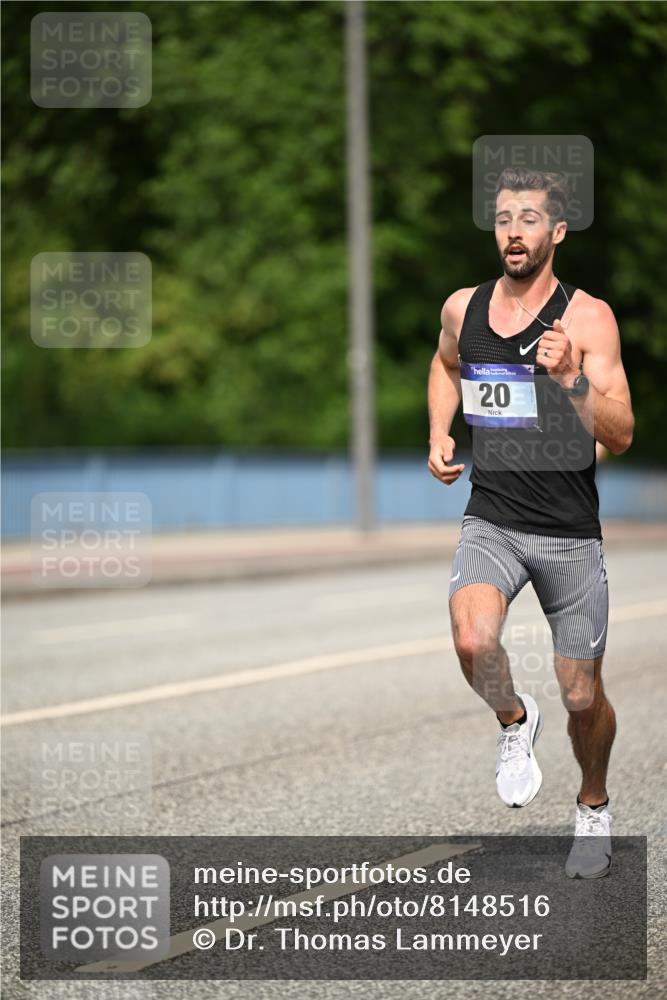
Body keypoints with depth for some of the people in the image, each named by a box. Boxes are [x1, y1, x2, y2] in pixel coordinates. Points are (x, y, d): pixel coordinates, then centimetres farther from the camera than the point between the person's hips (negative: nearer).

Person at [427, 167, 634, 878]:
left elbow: (620, 437, -16)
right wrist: (438, 436, 13)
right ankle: (514, 722, 6)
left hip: (569, 531, -2)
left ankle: (593, 808, 35)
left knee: (582, 695, 6)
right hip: (491, 520, 2)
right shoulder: (462, 308, 3)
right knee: (473, 642, -27)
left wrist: (571, 378, -32)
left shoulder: (587, 317, -9)